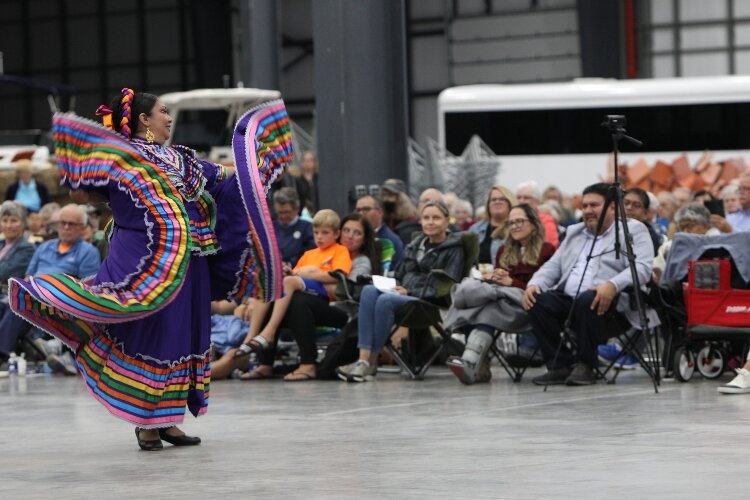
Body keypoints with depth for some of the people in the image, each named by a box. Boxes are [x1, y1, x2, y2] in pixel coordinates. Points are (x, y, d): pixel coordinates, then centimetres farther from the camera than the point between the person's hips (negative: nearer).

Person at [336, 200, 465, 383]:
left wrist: (410, 292, -15)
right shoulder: (414, 246, 24)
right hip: (404, 295, 6)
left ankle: (372, 361, -26)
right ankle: (363, 359, -37)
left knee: (386, 300, -34)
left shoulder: (453, 249, 3)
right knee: (369, 290, -27)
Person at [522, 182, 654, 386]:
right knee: (538, 301, -23)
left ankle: (585, 365, -21)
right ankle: (560, 365, -15)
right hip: (567, 298, 6)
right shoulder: (574, 232, 29)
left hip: (603, 301, -6)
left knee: (587, 300, -38)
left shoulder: (633, 230, 7)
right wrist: (534, 284, 2)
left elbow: (642, 267, -8)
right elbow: (553, 266, 25)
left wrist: (612, 285, -27)